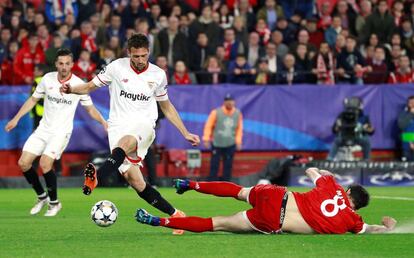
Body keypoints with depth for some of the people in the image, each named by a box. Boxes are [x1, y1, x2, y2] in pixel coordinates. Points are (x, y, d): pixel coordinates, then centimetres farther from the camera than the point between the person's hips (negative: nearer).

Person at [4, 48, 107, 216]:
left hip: (61, 131, -4)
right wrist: (16, 119, 6)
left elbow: (90, 109, 3)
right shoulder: (48, 78, 0)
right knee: (23, 163, -4)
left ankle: (54, 203, -4)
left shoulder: (79, 84, -8)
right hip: (43, 129, 4)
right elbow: (33, 100, 12)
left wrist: (104, 122, -12)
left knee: (45, 163, -23)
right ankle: (42, 197, 17)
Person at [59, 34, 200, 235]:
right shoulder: (117, 67, 1)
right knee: (133, 179, -13)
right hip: (118, 126, 0)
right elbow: (90, 86, 9)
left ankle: (96, 177, -60)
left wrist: (185, 133, 20)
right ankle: (175, 215, 0)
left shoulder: (158, 75, 7)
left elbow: (166, 106, 21)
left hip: (143, 124, 0)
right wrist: (71, 90, -12)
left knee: (125, 142, -38)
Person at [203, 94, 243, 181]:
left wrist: (238, 141, 8)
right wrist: (206, 139, -9)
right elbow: (208, 126, -6)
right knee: (214, 165, -2)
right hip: (216, 144, -3)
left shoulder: (238, 114, 2)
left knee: (228, 165, 5)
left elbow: (239, 128, 11)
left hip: (230, 145, 3)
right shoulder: (216, 113, -10)